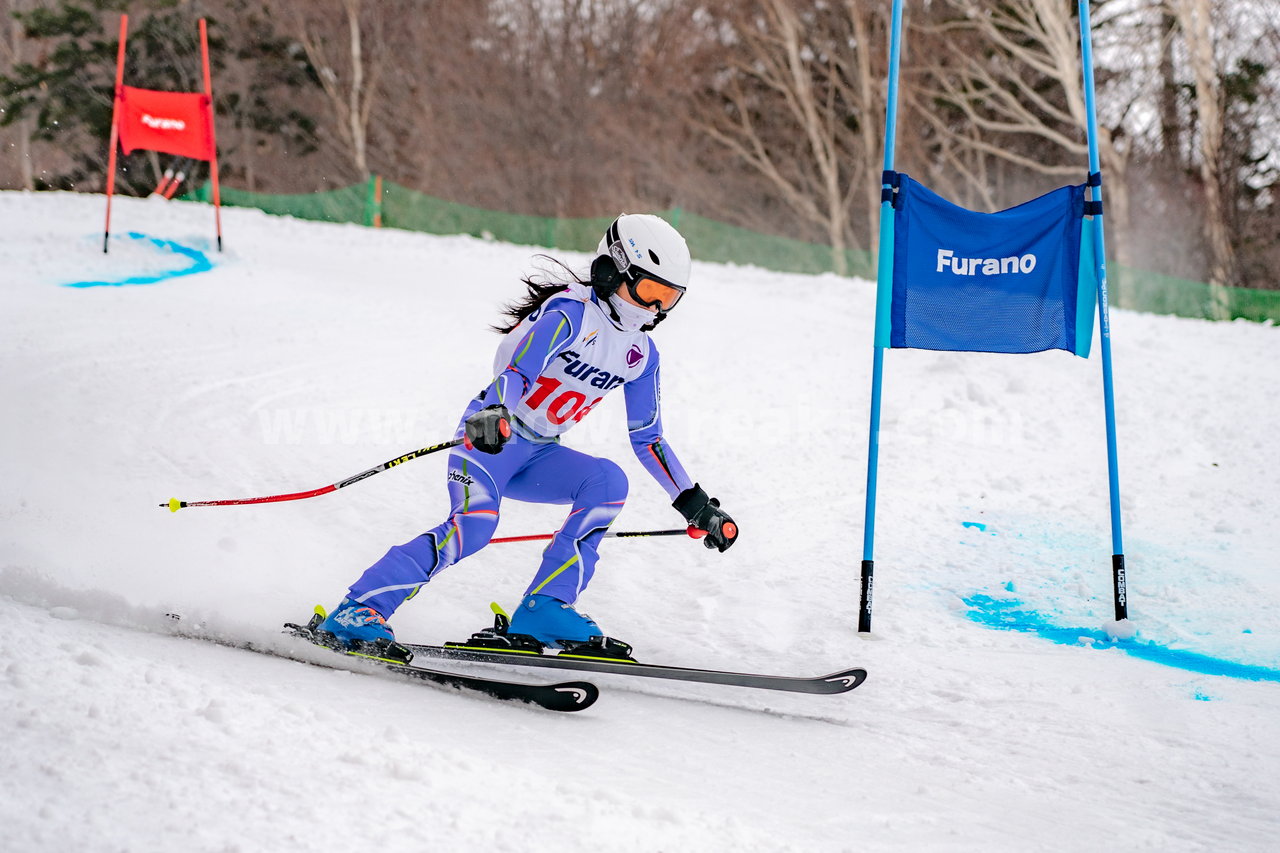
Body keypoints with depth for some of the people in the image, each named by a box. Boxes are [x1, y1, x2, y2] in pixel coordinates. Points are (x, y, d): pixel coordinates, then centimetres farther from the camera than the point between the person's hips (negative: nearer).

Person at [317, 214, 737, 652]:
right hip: (490, 437, -7)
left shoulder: (641, 354, 8)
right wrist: (494, 414, -49)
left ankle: (544, 608, -20)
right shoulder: (570, 313, -14)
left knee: (608, 482, -20)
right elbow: (517, 371, -27)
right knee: (474, 522, -31)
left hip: (537, 456, 7)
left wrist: (697, 506, 10)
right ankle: (359, 609, -25)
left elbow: (648, 440, 14)